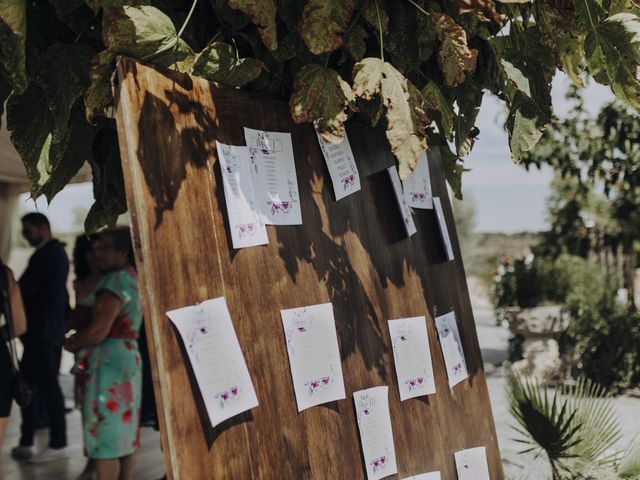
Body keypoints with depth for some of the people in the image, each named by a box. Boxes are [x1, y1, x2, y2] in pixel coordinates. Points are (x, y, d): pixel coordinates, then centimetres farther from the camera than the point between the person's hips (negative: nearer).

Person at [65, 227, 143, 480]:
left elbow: (98, 331, -23)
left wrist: (71, 343, -5)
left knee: (104, 433, -6)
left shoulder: (115, 281, -17)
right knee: (124, 430, 13)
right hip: (128, 357, 10)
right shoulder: (133, 278, 13)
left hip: (107, 362, -10)